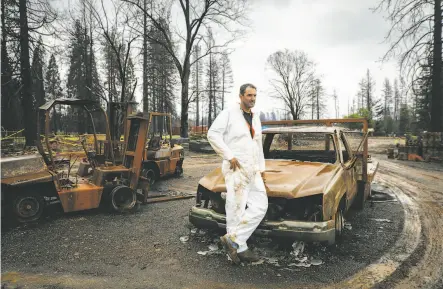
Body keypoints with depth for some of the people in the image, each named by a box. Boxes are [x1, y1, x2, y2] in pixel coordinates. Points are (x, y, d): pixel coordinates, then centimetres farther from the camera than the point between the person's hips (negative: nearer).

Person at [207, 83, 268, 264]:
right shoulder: (228, 114, -4)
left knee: (260, 206, 0)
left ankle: (233, 240, 5)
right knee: (236, 210, -2)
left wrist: (262, 169, 19)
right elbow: (212, 134, -13)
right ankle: (240, 248, 12)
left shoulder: (256, 118, 18)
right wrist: (229, 156, -16)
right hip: (236, 168, -7)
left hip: (253, 170, 7)